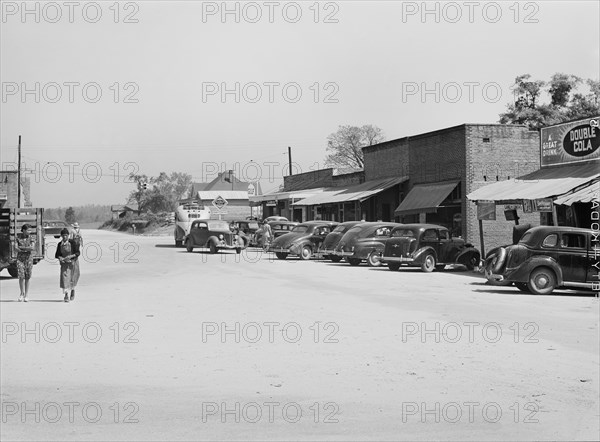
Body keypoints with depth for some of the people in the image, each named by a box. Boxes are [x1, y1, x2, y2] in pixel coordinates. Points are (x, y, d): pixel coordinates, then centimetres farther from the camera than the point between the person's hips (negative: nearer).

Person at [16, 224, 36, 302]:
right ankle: (22, 293, 10)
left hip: (29, 259, 0)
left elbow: (32, 248, -12)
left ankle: (26, 296, 7)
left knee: (27, 278, 1)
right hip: (20, 258, 0)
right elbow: (16, 249, -8)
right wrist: (27, 249, -11)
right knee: (21, 276, -9)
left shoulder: (31, 238, 2)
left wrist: (22, 247, -11)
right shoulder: (18, 238, 2)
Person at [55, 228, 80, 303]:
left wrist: (70, 256, -24)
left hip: (72, 263, -2)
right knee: (65, 278, -12)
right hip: (64, 264, 2)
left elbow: (77, 253, -9)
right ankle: (66, 296, -14)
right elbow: (57, 254, 9)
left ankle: (72, 291, 37)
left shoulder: (73, 242, -8)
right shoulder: (60, 244, 3)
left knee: (72, 279, 7)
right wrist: (60, 258, -13)